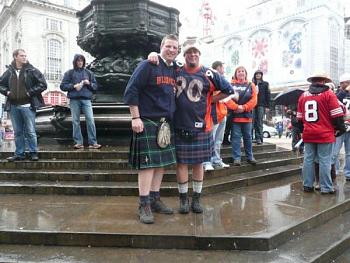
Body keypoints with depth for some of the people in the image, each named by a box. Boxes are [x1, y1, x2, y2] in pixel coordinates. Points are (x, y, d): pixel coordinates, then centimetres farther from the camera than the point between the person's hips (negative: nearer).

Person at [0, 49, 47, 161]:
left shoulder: (32, 71, -1)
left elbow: (43, 84, -5)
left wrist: (30, 92, -9)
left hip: (28, 106, -4)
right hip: (13, 106, 4)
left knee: (30, 131, -1)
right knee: (18, 132, 10)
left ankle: (33, 153, 9)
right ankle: (19, 154, 18)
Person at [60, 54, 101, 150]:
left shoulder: (89, 73, 15)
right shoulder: (69, 73, 10)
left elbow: (95, 86, 16)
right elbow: (62, 86, 6)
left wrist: (89, 83, -5)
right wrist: (74, 86, -8)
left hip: (86, 99, 0)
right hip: (74, 100, 0)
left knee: (90, 120, -10)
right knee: (76, 121, 2)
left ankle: (93, 143, -7)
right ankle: (78, 142, 8)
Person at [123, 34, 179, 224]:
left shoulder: (175, 70, 14)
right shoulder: (148, 65, -7)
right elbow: (131, 91, -11)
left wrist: (171, 120, 15)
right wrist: (135, 117, -16)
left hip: (166, 123, 7)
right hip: (147, 122, -7)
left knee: (161, 162, 10)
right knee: (148, 163, -6)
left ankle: (155, 200, 24)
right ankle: (144, 205, 4)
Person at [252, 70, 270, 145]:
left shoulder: (265, 84, 10)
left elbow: (268, 95, 5)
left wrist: (267, 106, -2)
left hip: (261, 105, -2)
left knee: (260, 122, -7)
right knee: (254, 122, 0)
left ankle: (260, 138, -6)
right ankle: (257, 138, 6)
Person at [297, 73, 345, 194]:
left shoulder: (303, 95, 11)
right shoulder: (328, 94, -3)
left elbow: (299, 117, 16)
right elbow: (337, 114, -6)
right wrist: (341, 128, 5)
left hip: (308, 134, 4)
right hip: (325, 134, -4)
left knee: (308, 160, 7)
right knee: (324, 161, -1)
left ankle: (307, 185, 12)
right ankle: (326, 188, 4)